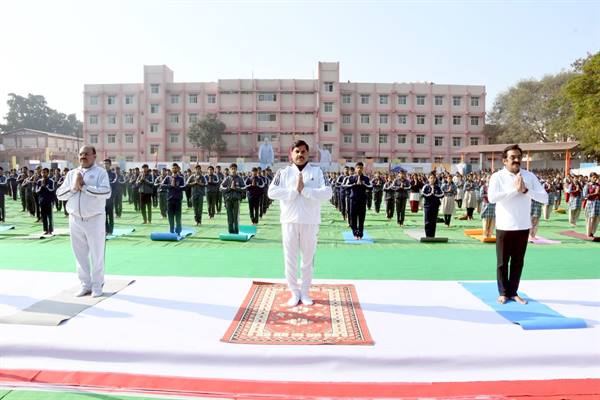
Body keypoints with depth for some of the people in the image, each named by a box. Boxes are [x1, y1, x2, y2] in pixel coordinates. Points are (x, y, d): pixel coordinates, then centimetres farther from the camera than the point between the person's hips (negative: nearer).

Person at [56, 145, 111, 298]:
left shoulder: (100, 172, -4)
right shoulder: (71, 173, 11)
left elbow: (106, 192, -21)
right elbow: (60, 194, 6)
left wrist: (84, 187, -15)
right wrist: (74, 187, -10)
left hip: (94, 219, -4)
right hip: (75, 220, 5)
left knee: (97, 255, 5)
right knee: (80, 254, 12)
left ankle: (97, 285, 18)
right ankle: (85, 284, 24)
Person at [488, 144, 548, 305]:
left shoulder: (529, 176, 2)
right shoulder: (497, 176, -8)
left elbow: (544, 198, -6)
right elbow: (492, 197, -23)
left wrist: (526, 190, -20)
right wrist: (514, 189, -23)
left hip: (523, 226, 3)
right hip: (504, 227, -3)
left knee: (518, 262, 13)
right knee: (502, 262, 8)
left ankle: (513, 292, 27)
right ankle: (503, 292, 22)